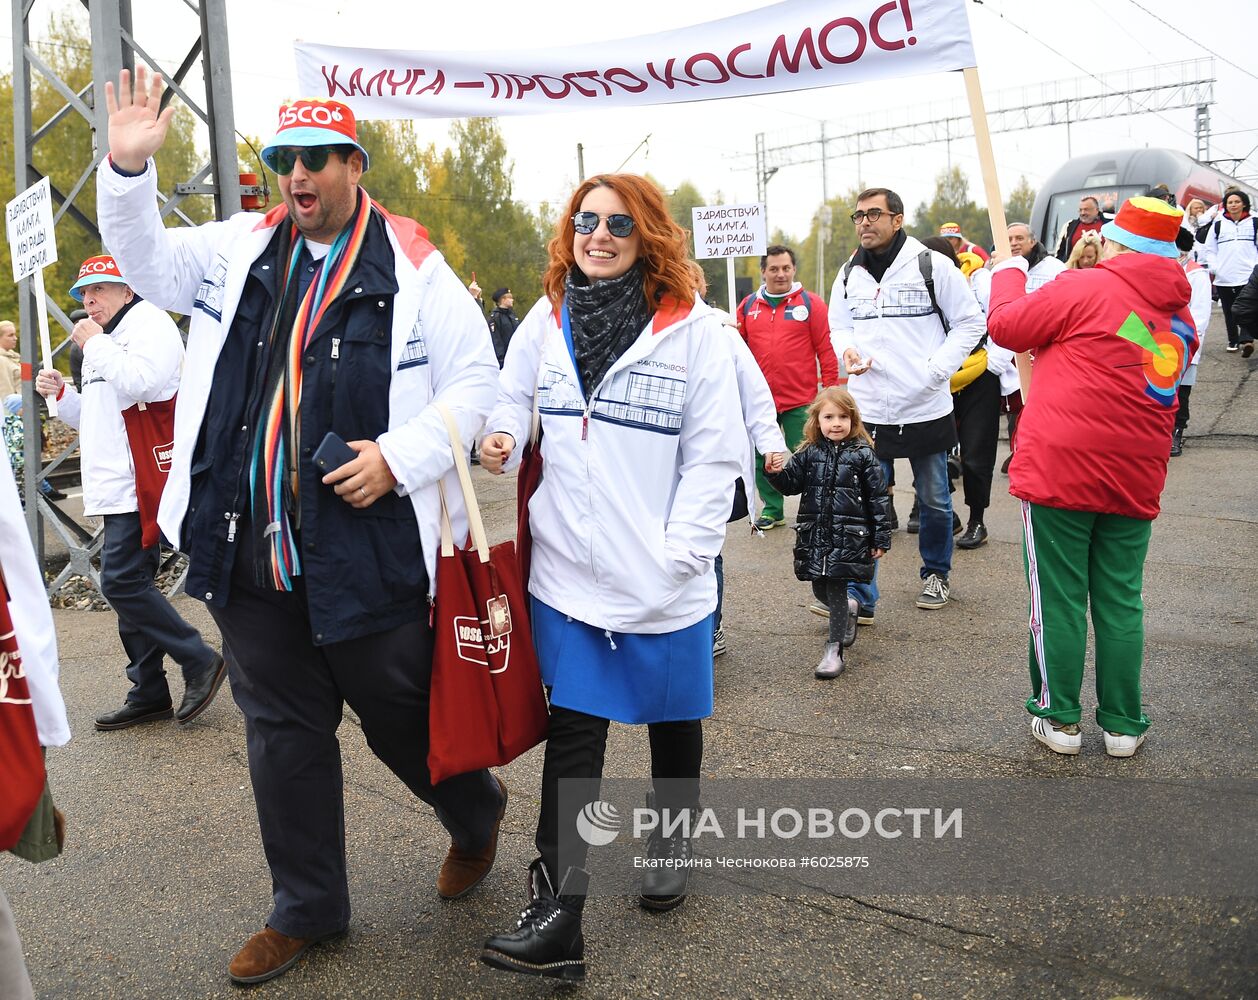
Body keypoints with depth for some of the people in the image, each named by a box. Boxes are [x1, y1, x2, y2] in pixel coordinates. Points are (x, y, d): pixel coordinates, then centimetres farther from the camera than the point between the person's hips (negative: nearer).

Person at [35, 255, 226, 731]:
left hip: (140, 483, -10)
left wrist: (94, 345, -12)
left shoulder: (148, 322, -3)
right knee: (128, 585, 9)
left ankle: (200, 661, -5)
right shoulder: (107, 340, 26)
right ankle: (148, 693, 14)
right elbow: (92, 418, 32)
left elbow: (143, 382, -24)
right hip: (117, 485, 10)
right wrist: (61, 394, 14)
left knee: (122, 582, -15)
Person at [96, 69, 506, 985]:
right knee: (282, 730, 14)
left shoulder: (410, 269, -4)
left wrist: (399, 455, -15)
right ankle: (307, 907, 32)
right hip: (253, 549, 5)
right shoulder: (239, 250, 9)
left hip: (368, 551, -4)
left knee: (401, 714, 10)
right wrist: (128, 168, -2)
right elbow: (144, 258, 15)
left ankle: (477, 814, 43)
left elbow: (475, 378, -3)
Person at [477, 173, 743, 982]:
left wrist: (678, 553, -14)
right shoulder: (547, 320, 5)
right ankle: (556, 917, 5)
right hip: (568, 572, 2)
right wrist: (499, 442, -6)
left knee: (672, 718, 18)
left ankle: (672, 842, 43)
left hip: (665, 579, -1)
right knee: (573, 733, 0)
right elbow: (512, 401, 17)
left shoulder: (691, 327, -7)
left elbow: (715, 457, -8)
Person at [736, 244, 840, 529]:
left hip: (800, 401, -3)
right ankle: (772, 509, 22)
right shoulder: (749, 305, 9)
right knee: (762, 459, 8)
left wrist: (831, 391, -5)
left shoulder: (811, 303, 0)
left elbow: (826, 349, -2)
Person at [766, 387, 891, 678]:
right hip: (814, 534, 4)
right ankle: (849, 609, 45)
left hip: (848, 536, -4)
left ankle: (834, 650, 8)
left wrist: (881, 539, -3)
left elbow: (877, 497, -2)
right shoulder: (809, 454, 4)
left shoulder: (862, 454, -5)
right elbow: (790, 484, 6)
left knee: (836, 589, -3)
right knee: (819, 589, 13)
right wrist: (774, 471, -16)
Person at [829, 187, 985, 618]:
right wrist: (847, 349, -5)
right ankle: (860, 598, 5)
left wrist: (938, 368, -13)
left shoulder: (932, 266, -6)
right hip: (868, 409, 2)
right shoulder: (849, 274, 7)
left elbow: (970, 323, -1)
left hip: (926, 407, -2)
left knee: (934, 501, 14)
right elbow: (838, 325, 18)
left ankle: (936, 574, 36)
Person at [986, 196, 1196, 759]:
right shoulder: (1180, 317, 12)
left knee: (1058, 601, 4)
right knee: (1121, 603, 12)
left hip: (1059, 474, -5)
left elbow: (1005, 326, -1)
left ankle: (1058, 718, 13)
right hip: (1135, 480, 6)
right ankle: (1122, 725, 19)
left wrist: (1009, 275, 17)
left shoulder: (1086, 289, -9)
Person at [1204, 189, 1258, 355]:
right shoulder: (1217, 225, 10)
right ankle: (1233, 340, 20)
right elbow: (1210, 250, 11)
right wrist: (1213, 268, -2)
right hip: (1224, 278, 2)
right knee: (1229, 312, 10)